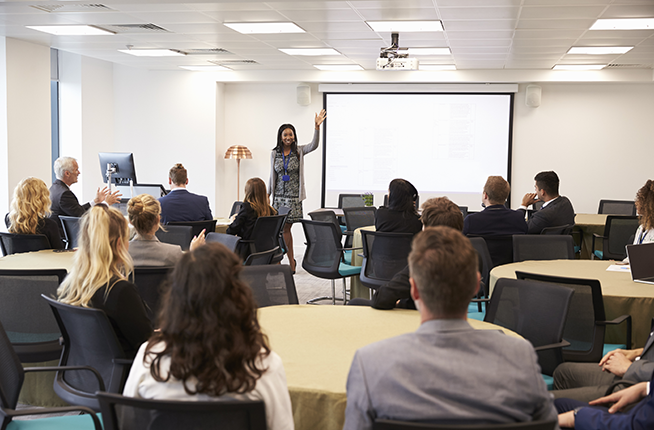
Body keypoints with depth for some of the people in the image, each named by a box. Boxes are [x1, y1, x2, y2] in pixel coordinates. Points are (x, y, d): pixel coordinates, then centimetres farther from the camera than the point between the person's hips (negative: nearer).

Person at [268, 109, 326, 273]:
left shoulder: (299, 151, 0)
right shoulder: (274, 154, 6)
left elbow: (313, 145, -19)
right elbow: (272, 176, 12)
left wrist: (317, 127, -32)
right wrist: (267, 194, 9)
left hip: (294, 196, -2)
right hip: (279, 196, 3)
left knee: (285, 228, -3)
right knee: (284, 228, 3)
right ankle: (291, 262, 13)